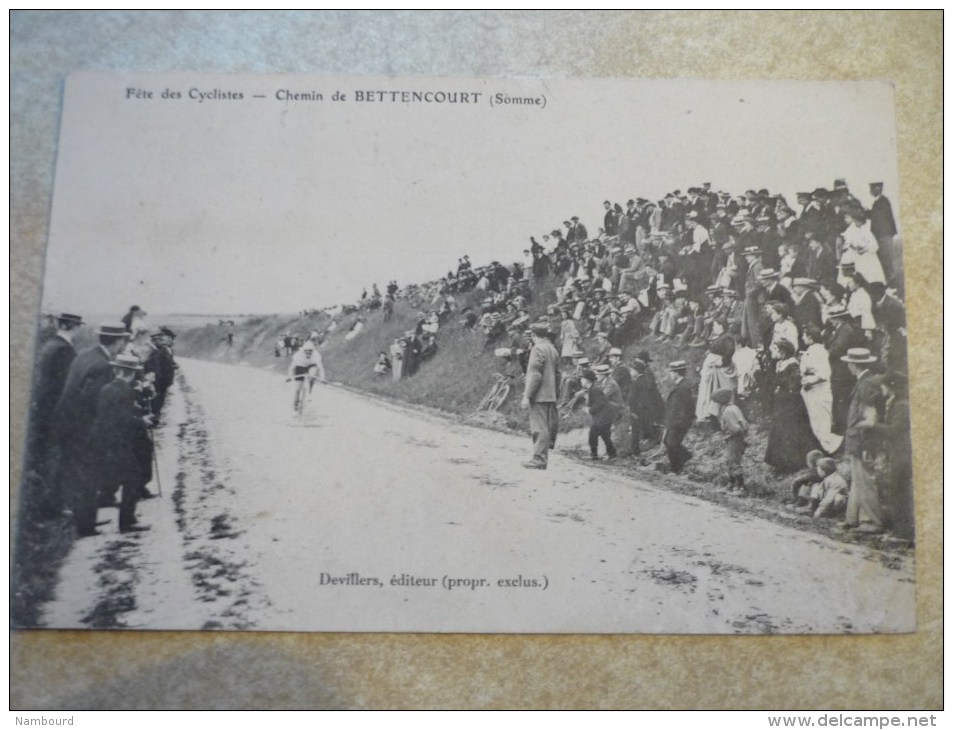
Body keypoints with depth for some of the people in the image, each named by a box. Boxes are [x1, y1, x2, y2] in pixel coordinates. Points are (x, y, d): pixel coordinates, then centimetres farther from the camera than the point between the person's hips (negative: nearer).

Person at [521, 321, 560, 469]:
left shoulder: (538, 349, -13)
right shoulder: (553, 349, 14)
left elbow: (535, 375, -18)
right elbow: (557, 374, 18)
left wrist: (527, 396, -16)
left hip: (539, 396, -9)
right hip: (550, 396, 9)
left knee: (540, 428, -7)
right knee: (546, 428, 12)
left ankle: (539, 459, -5)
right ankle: (542, 458, 20)